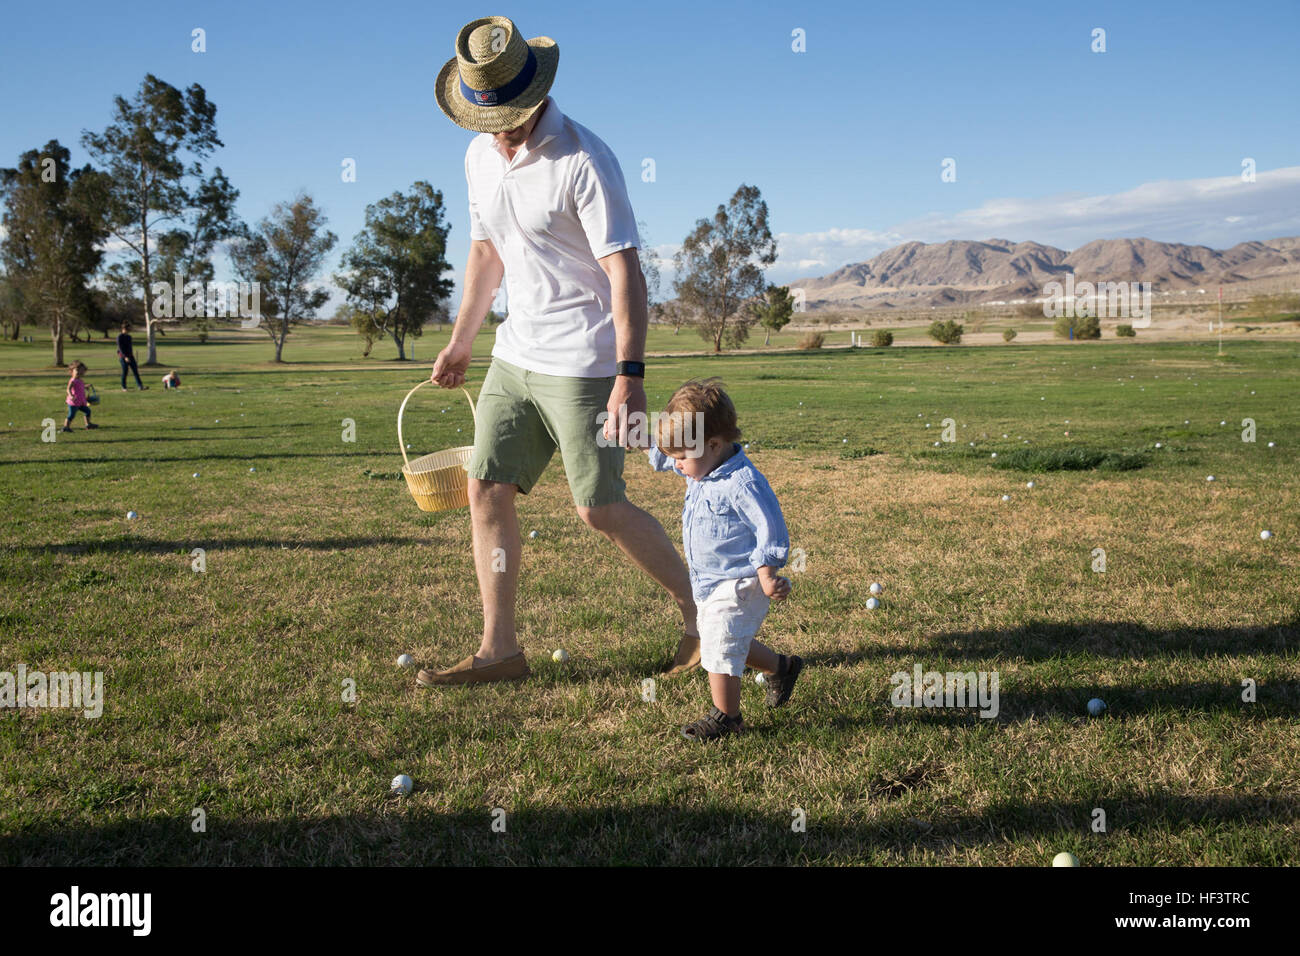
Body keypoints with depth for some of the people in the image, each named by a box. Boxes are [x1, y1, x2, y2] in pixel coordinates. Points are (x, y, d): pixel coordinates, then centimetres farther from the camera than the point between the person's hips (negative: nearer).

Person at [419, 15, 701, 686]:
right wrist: (459, 343, 24)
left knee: (599, 509, -6)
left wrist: (630, 374, -27)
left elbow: (624, 270, -20)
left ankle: (700, 611, 14)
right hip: (514, 354, 8)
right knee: (486, 490, 5)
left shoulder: (583, 159, -16)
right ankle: (499, 650, 14)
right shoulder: (480, 156, 8)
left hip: (581, 362, -8)